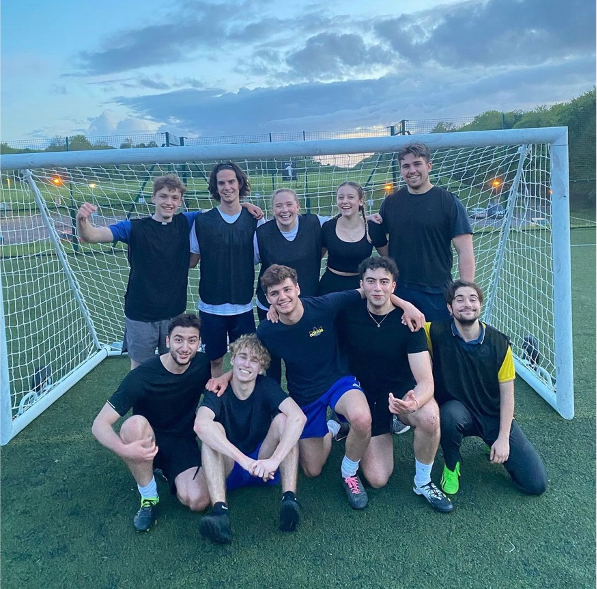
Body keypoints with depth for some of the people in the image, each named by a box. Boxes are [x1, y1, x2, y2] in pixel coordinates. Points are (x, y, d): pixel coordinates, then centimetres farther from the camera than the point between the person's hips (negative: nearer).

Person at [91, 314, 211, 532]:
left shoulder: (203, 365, -13)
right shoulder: (141, 377, -24)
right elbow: (100, 424, -25)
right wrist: (124, 449, -45)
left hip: (183, 442, 2)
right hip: (148, 442, -2)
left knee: (198, 501, -25)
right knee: (135, 424, -38)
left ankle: (169, 472, 11)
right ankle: (148, 497, -14)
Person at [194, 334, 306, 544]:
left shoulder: (267, 387, -12)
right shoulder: (219, 391, -14)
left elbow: (298, 417, -30)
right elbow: (200, 425, -37)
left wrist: (274, 460, -42)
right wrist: (244, 460, -46)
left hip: (264, 466, 1)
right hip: (228, 469, 0)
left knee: (283, 418, -23)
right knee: (213, 429, -28)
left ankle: (289, 498, -35)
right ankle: (220, 510, -43)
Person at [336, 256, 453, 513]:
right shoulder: (348, 314, -13)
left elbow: (426, 381, -22)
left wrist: (413, 403, -46)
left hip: (403, 392, -1)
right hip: (366, 396, 1)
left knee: (429, 417, -36)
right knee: (377, 479, -9)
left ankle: (423, 483, -7)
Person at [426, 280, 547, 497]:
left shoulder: (499, 343, -10)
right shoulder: (437, 334, -15)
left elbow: (507, 394, -5)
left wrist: (503, 438, -9)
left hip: (495, 416, 2)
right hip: (456, 412, -1)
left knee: (536, 483, -7)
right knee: (450, 415, -40)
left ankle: (494, 445, 23)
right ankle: (451, 466, -7)